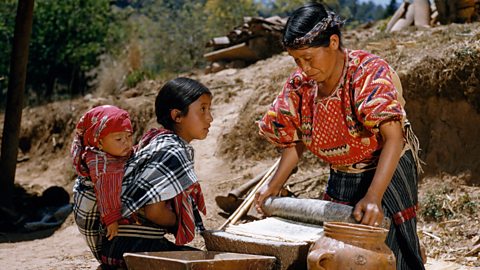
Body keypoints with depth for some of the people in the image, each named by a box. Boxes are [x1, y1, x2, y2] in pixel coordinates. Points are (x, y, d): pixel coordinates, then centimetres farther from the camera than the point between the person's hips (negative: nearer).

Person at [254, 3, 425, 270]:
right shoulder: (300, 84, -7)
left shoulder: (369, 73, -24)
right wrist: (275, 186, -7)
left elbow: (394, 138, -33)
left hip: (386, 176, -5)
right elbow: (296, 139, 6)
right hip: (340, 180, 6)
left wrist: (373, 197, -44)